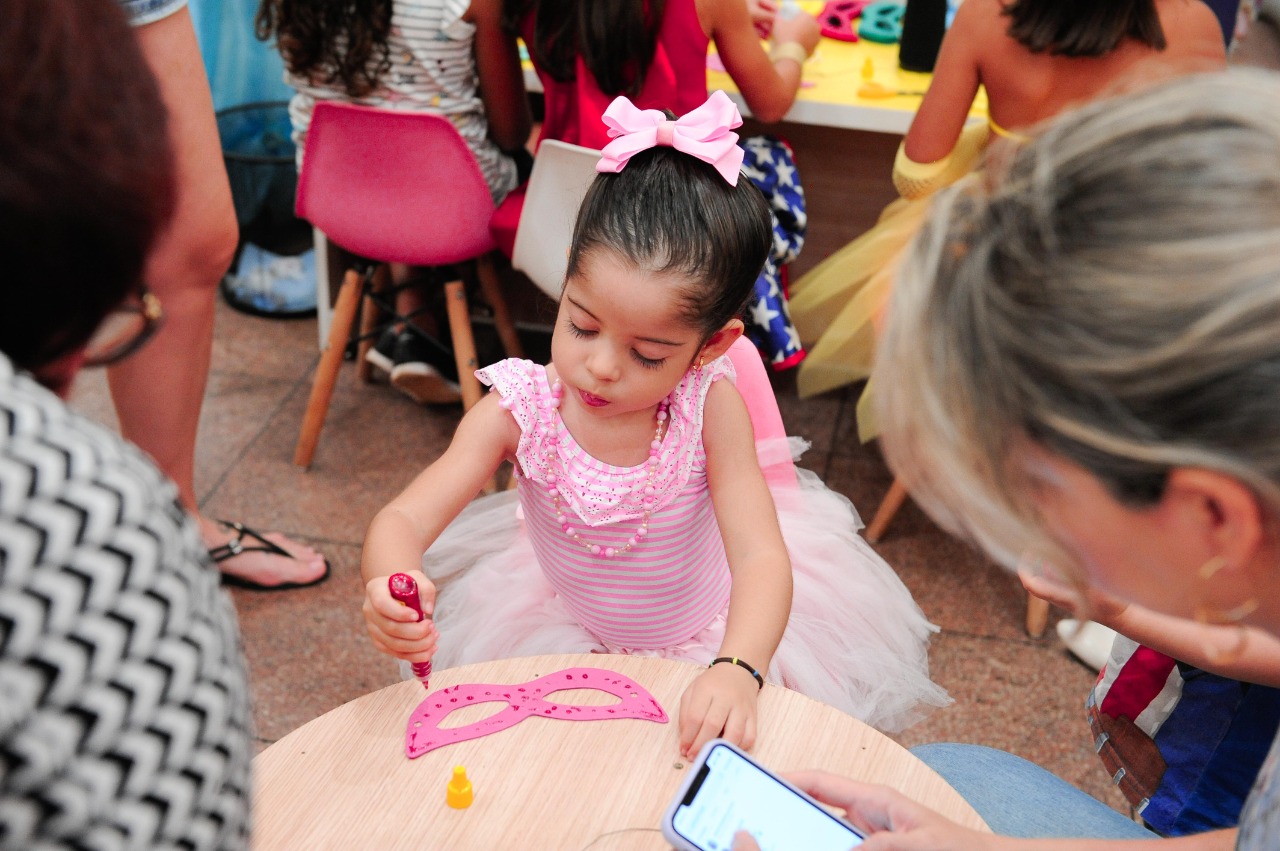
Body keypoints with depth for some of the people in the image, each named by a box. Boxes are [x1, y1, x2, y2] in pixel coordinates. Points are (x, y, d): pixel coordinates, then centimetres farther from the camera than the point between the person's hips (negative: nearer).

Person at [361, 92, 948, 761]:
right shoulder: (522, 407, -25)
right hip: (569, 633, 0)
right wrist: (392, 583, -52)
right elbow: (402, 521, -27)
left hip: (722, 628, 0)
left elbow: (762, 556, -31)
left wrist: (736, 669, -50)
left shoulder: (709, 405, -27)